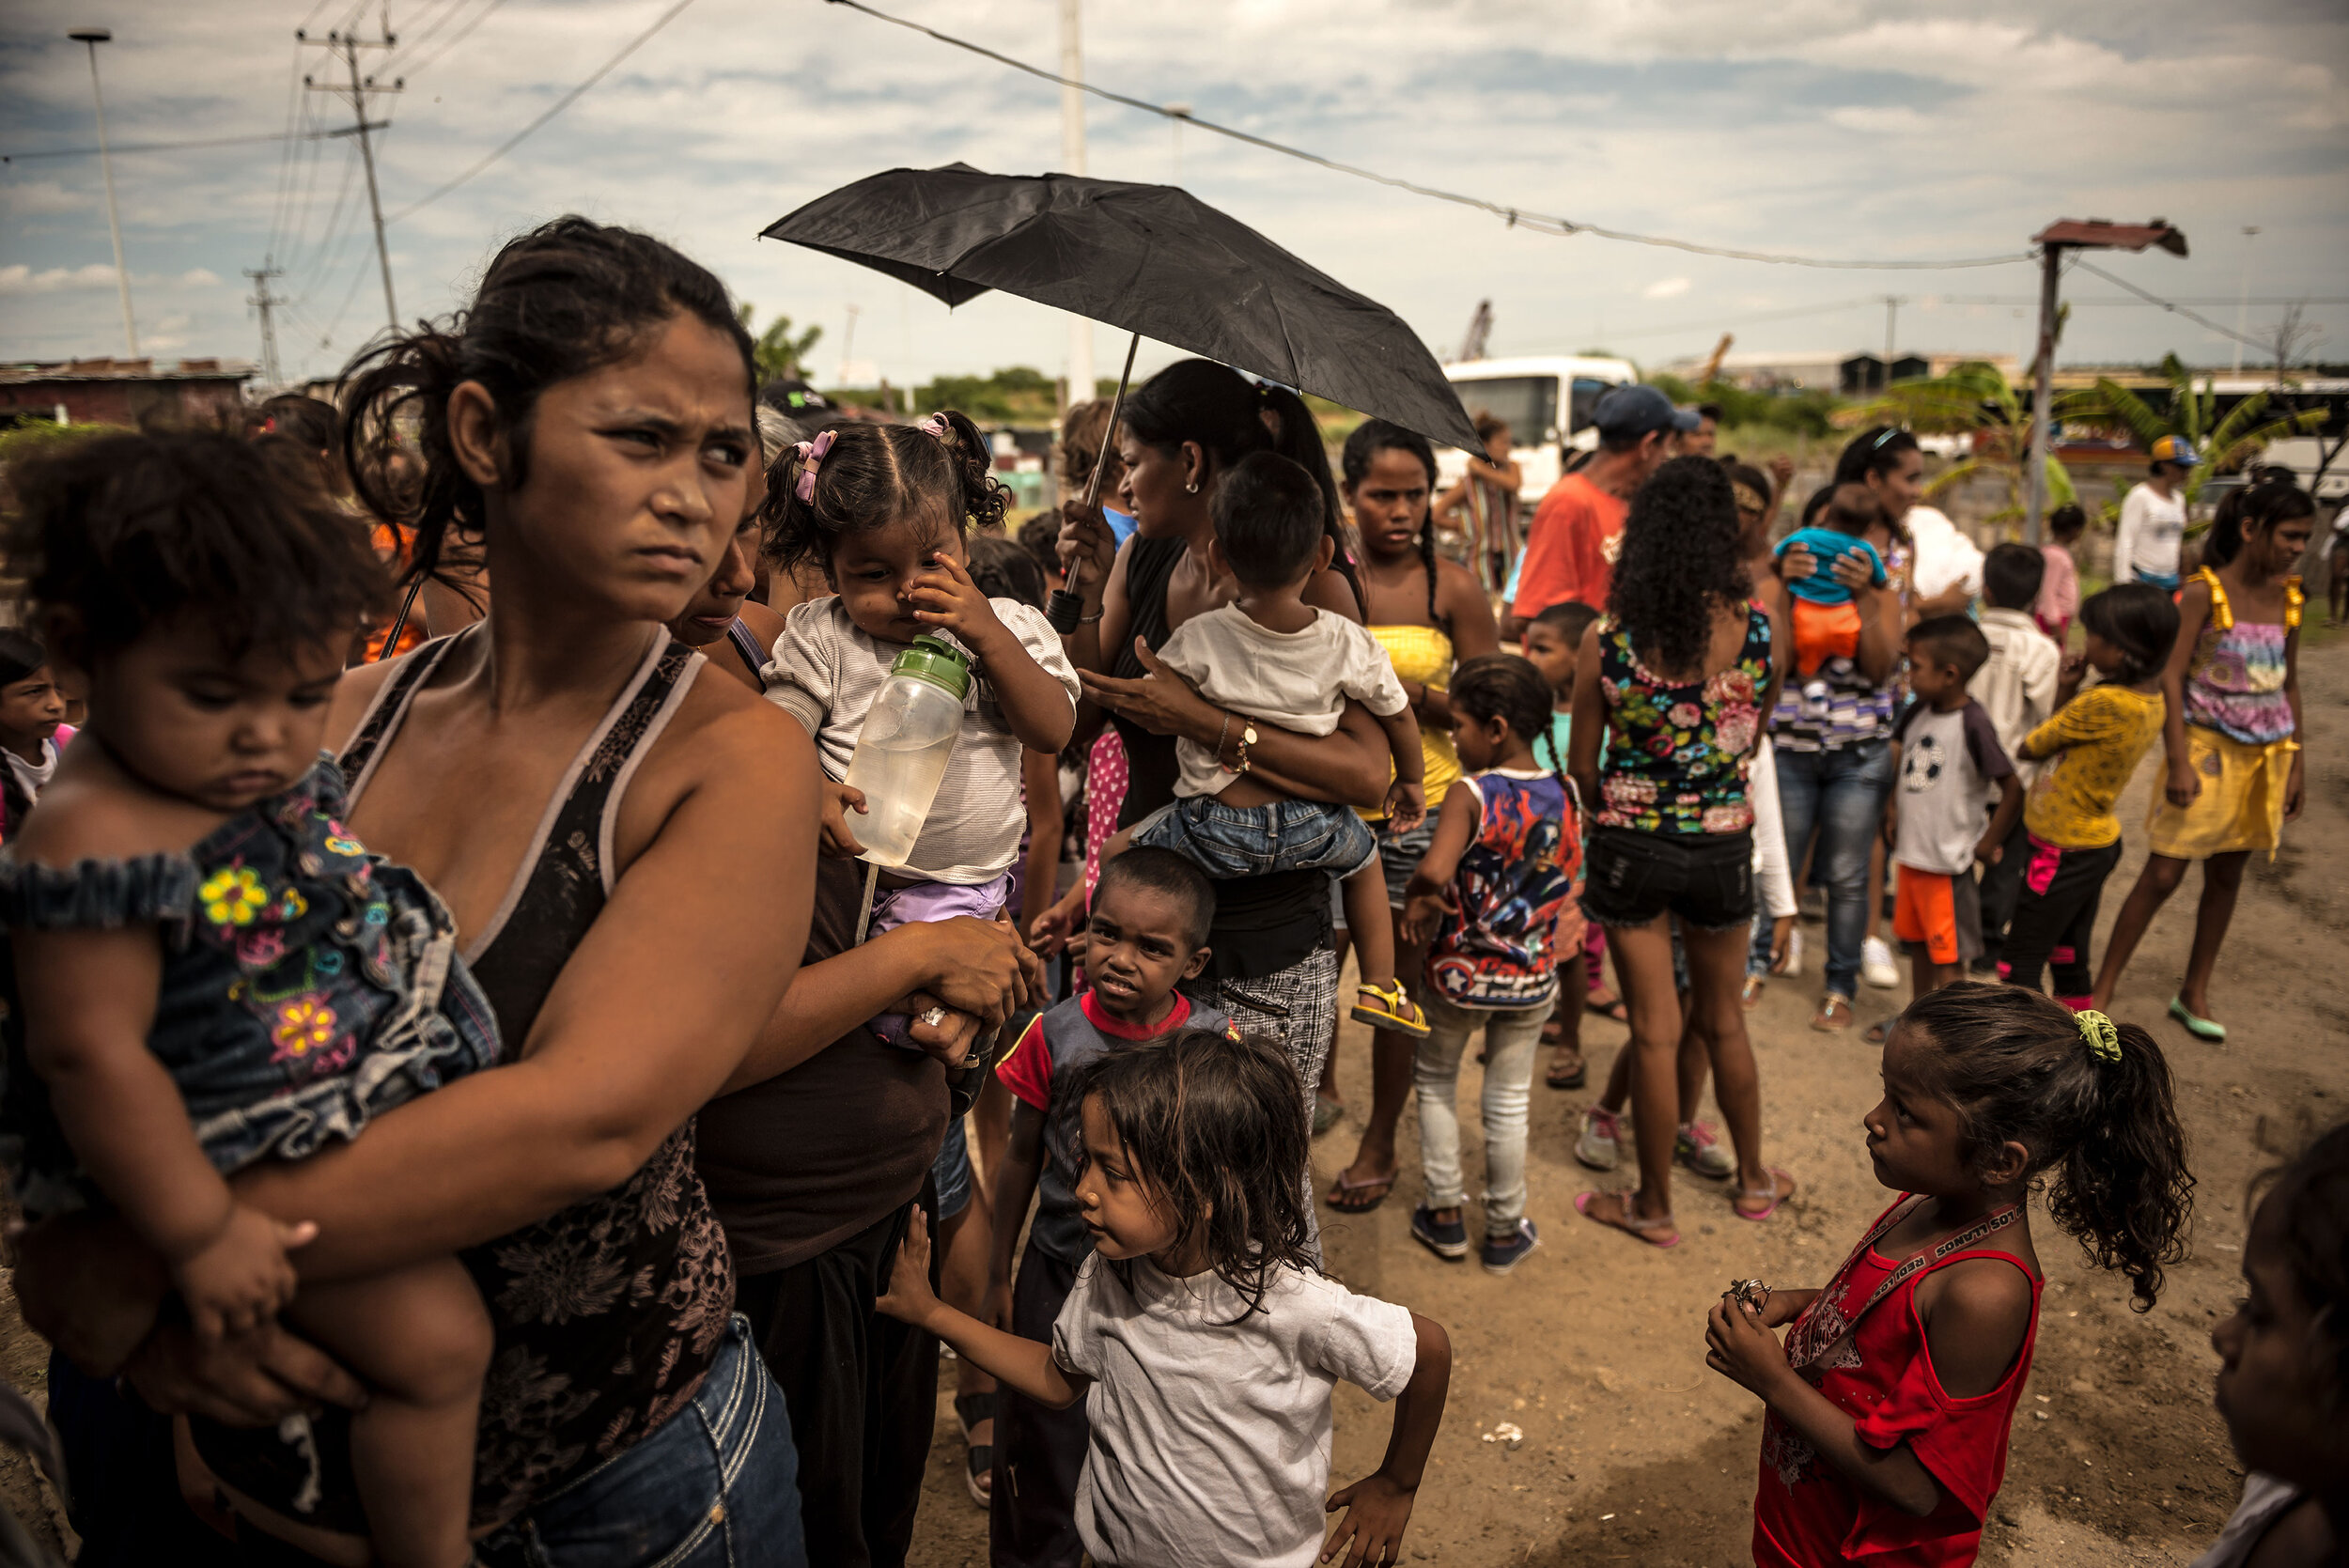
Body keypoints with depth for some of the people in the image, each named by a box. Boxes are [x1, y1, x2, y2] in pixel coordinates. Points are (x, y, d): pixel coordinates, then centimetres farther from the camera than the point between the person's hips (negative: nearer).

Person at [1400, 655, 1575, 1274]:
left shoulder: (1469, 794, -22)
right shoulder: (1565, 794, -5)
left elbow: (1434, 870, -38)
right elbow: (1570, 880, 4)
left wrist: (1414, 898, -19)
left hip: (1460, 973, -4)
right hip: (1533, 979, 4)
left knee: (1435, 1082, 20)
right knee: (1508, 1102, 16)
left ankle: (1444, 1215, 28)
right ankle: (1504, 1233, 29)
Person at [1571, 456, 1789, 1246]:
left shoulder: (1606, 639, -14)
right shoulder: (1759, 630, -11)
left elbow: (1581, 763, -5)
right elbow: (1754, 740, 4)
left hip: (1630, 847, -1)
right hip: (1722, 847, 2)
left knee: (1653, 1032, 10)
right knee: (1725, 1021, 21)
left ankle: (1655, 1205, 25)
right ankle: (1753, 1179, 40)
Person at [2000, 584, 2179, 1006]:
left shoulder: (2105, 703, -27)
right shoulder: (2151, 699, 1)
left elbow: (2031, 748, -14)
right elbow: (2066, 741, 7)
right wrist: (2067, 692, -4)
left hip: (2064, 852, -9)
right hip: (2099, 842, 9)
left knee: (2020, 965, 1)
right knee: (2069, 960, 20)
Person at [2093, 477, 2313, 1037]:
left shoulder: (2290, 597, 5)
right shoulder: (2204, 592, -12)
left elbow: (2289, 685, 12)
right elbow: (2171, 676, -15)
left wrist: (2296, 762, 11)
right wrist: (2179, 761, -19)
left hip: (2265, 754, 6)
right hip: (2207, 747, -5)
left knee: (2226, 876, 13)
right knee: (2162, 876, -5)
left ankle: (2195, 993, 26)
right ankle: (2101, 991, 5)